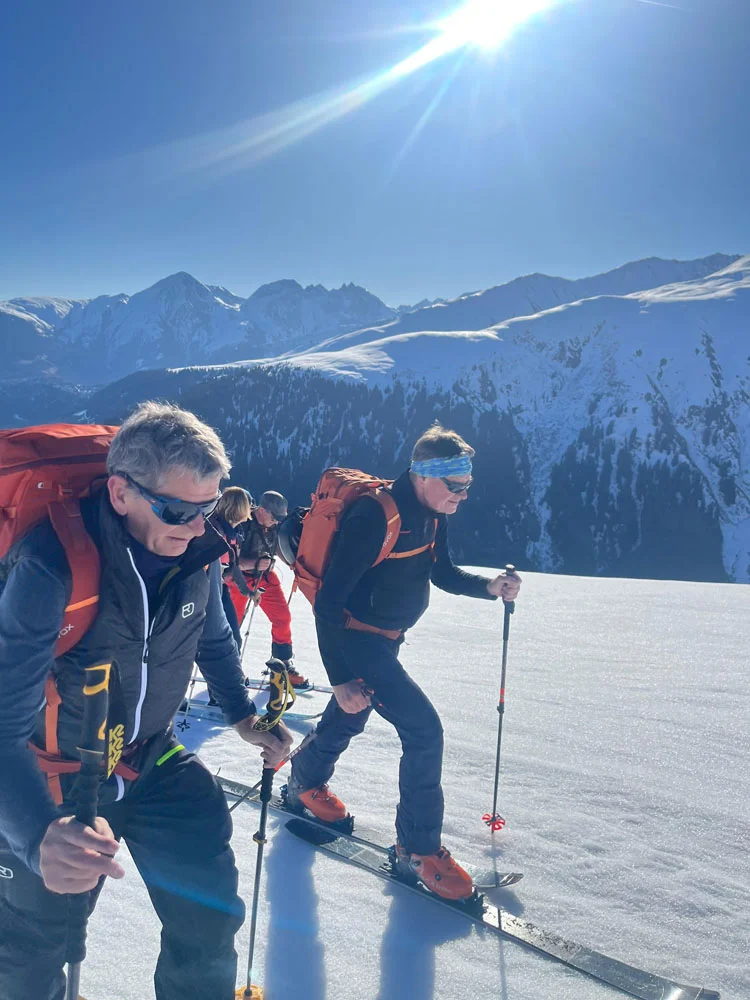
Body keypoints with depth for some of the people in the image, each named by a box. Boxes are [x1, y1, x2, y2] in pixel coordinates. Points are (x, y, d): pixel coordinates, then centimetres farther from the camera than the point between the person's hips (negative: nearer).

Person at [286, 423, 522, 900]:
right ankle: (419, 850, 4)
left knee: (349, 718, 26)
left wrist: (489, 586, -9)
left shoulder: (432, 515, -3)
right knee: (424, 729, -13)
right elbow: (328, 601, -27)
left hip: (385, 639, 9)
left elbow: (443, 573, 10)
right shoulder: (375, 517, -30)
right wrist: (341, 678, -27)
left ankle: (307, 784, 54)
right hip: (355, 638, -9)